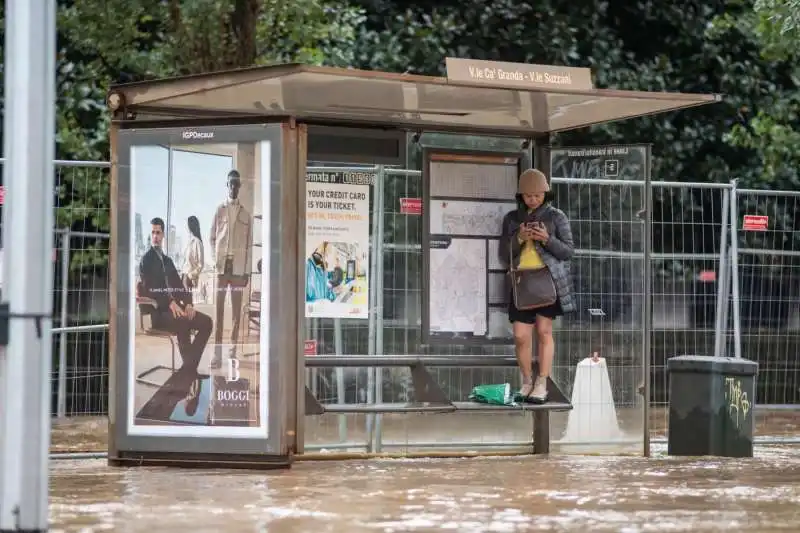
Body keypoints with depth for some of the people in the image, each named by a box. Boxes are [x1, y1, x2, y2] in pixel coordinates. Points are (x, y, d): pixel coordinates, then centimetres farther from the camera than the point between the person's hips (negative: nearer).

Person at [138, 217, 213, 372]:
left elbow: (179, 285, 18)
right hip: (158, 313, -8)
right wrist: (170, 303, -25)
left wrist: (188, 303, -3)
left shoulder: (167, 260, 23)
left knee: (206, 321, -10)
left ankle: (190, 367, -10)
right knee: (183, 323, -36)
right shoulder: (146, 260, -1)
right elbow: (148, 289, -14)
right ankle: (188, 366, -28)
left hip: (175, 308, 8)